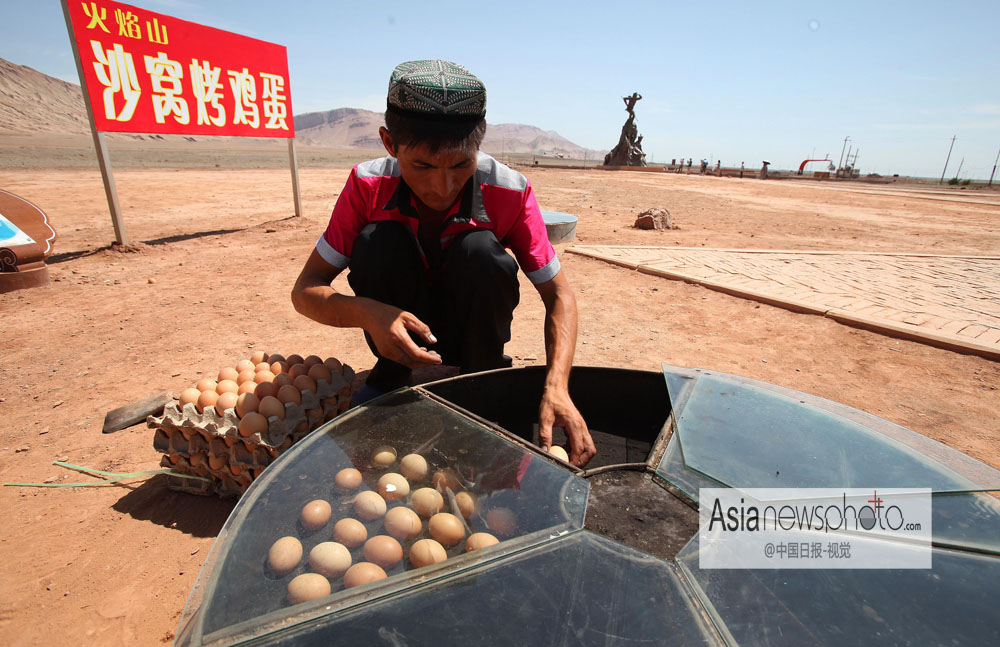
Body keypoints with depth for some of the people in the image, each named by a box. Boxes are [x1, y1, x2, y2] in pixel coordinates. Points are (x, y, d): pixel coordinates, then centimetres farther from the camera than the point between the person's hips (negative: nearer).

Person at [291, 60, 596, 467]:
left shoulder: (510, 192, -23)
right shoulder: (369, 185, -20)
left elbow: (559, 295, -20)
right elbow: (305, 290, -18)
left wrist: (556, 387, -36)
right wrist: (367, 313, -40)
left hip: (473, 329, 0)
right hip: (399, 327, 1)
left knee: (481, 251, -30)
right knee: (378, 242, -28)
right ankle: (390, 374, -5)